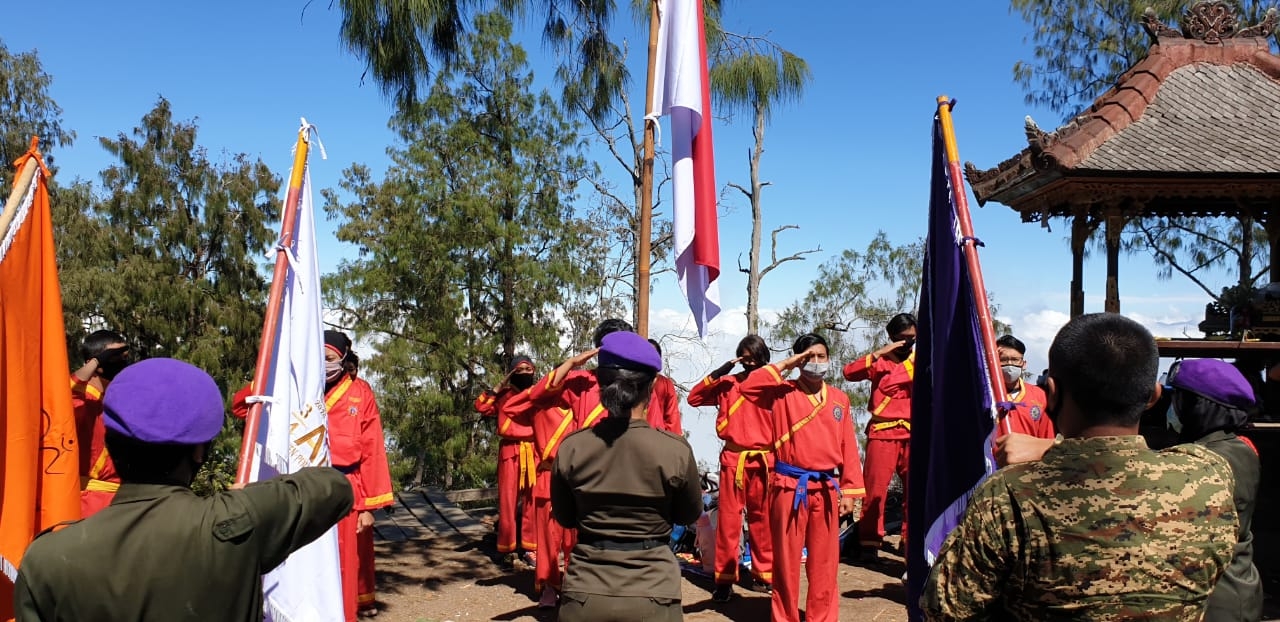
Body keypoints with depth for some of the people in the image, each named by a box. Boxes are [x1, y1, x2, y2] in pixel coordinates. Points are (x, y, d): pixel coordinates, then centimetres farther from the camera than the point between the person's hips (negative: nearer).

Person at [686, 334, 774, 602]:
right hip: (733, 459, 0)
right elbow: (694, 398, -1)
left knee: (762, 518, 10)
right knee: (728, 519, 0)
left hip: (763, 460, 0)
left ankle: (764, 575, 23)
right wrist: (716, 374, -9)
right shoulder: (728, 383, 4)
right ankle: (724, 579, 7)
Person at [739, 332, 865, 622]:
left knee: (824, 563, 11)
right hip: (789, 488, -3)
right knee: (786, 561, 5)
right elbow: (747, 387, -21)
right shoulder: (782, 393, -2)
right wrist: (785, 365, -15)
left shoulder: (839, 399, 8)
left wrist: (850, 490, 4)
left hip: (826, 490, 3)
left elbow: (848, 447, 8)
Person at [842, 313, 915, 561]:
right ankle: (870, 543, 7)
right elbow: (849, 372, -8)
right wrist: (878, 353, -14)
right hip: (882, 432, -2)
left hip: (914, 433, 2)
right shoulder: (880, 360, 6)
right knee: (875, 489, -2)